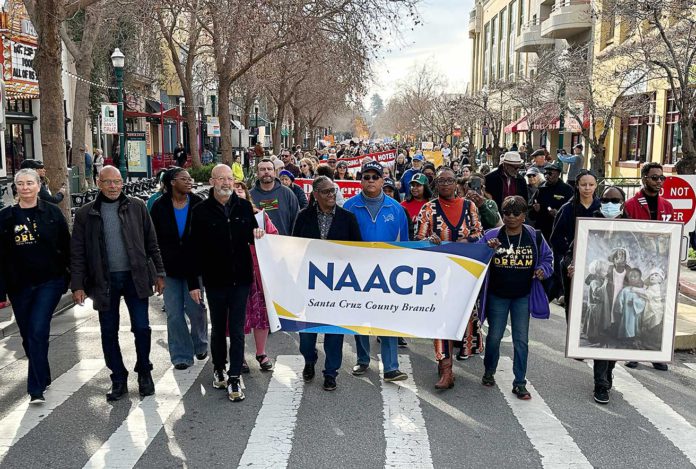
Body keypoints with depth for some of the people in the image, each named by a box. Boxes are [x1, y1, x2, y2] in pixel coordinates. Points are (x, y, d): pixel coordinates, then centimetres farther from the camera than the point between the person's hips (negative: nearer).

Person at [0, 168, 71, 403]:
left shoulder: (52, 212, -1)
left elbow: (66, 247, 2)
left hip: (49, 282, -2)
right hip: (19, 286, 3)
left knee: (38, 332, -11)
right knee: (28, 336, 12)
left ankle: (36, 388, -3)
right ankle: (43, 376, 33)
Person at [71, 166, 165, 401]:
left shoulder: (137, 206, 2)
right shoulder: (86, 213, 3)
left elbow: (151, 242, 5)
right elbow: (78, 253, 4)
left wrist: (159, 273, 3)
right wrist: (78, 285, -2)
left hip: (135, 277, -1)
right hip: (104, 281, 1)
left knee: (141, 328, 0)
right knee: (109, 333, 8)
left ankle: (144, 373, 22)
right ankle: (118, 379, 22)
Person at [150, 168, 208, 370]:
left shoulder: (198, 204, -2)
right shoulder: (160, 206, -1)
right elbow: (152, 238, 2)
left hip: (193, 267, -1)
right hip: (169, 268, 1)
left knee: (195, 308, 0)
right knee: (174, 313, 3)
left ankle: (200, 345, 27)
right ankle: (181, 355, 15)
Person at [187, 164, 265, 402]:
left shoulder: (244, 206, 2)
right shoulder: (202, 211, -4)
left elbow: (252, 237, 15)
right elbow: (194, 249, -3)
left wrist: (258, 235, -10)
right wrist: (193, 283, -6)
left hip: (240, 278, 1)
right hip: (215, 280, -1)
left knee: (237, 330, 0)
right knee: (218, 328, 14)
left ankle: (234, 378, 5)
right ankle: (218, 368, 32)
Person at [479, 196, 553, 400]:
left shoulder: (534, 237, -3)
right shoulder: (491, 236, -8)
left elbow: (548, 258, 11)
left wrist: (543, 270, -10)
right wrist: (488, 250, -25)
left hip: (523, 297, 1)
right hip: (497, 296, -1)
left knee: (521, 340, 2)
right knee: (494, 337, 8)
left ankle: (519, 383, 12)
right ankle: (489, 371, 33)